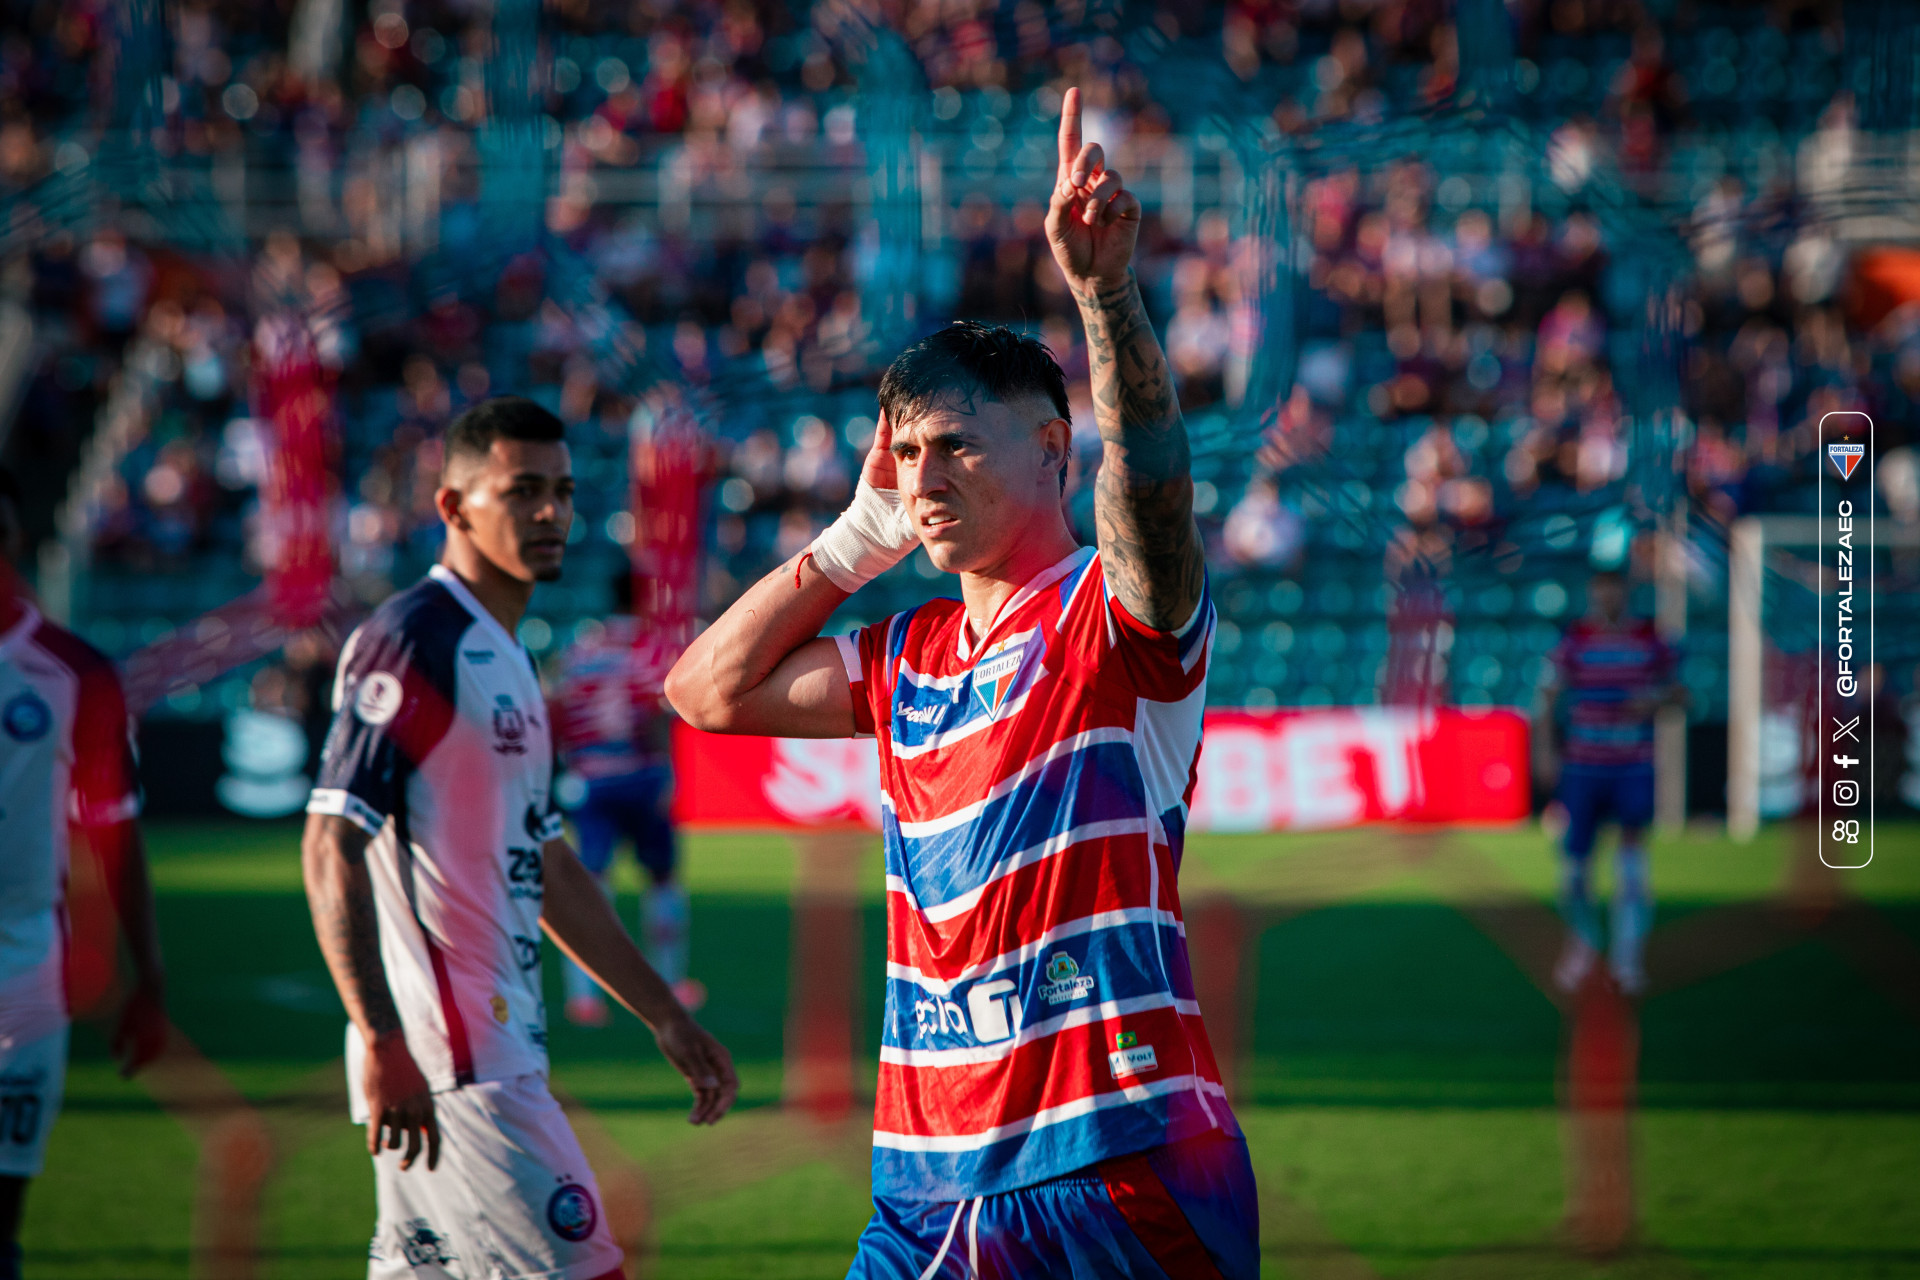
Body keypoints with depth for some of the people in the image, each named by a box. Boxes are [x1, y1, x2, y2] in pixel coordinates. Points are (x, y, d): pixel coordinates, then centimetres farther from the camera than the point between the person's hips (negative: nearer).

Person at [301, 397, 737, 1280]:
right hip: (446, 1065, -10)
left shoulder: (507, 661, 20)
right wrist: (381, 1043, -26)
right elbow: (332, 849, -18)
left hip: (497, 1053, 10)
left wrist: (664, 1016, 28)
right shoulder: (409, 641, -10)